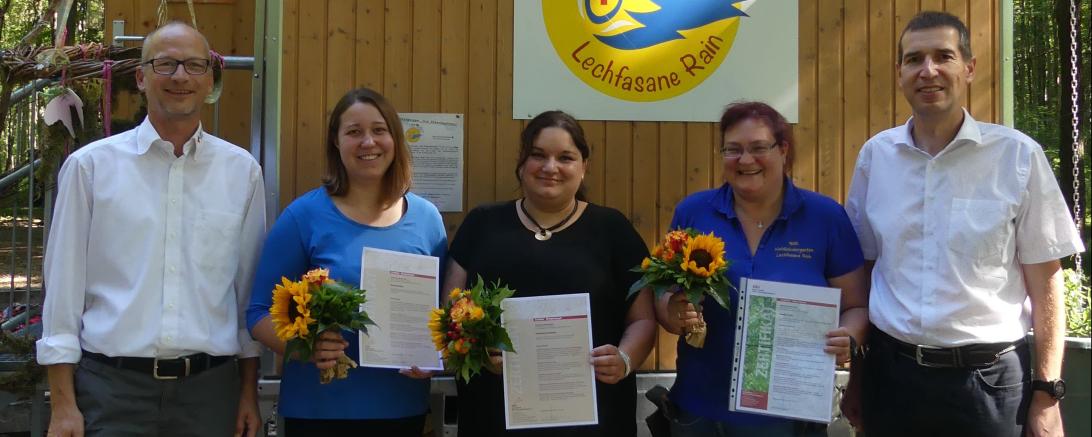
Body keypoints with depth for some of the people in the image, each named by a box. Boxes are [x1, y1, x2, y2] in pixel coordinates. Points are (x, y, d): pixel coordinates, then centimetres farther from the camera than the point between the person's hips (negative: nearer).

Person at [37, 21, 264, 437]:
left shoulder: (242, 171, 5)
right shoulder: (91, 165, 0)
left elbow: (250, 288, 9)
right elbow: (64, 285, 1)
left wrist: (249, 391, 9)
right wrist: (63, 402, -2)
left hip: (210, 387, 2)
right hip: (111, 386, -1)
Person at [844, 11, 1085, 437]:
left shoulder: (1018, 156, -5)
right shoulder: (875, 155, 2)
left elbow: (1044, 284, -2)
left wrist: (1046, 392, -4)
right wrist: (856, 377, 11)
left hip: (988, 379, -2)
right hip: (891, 373, 2)